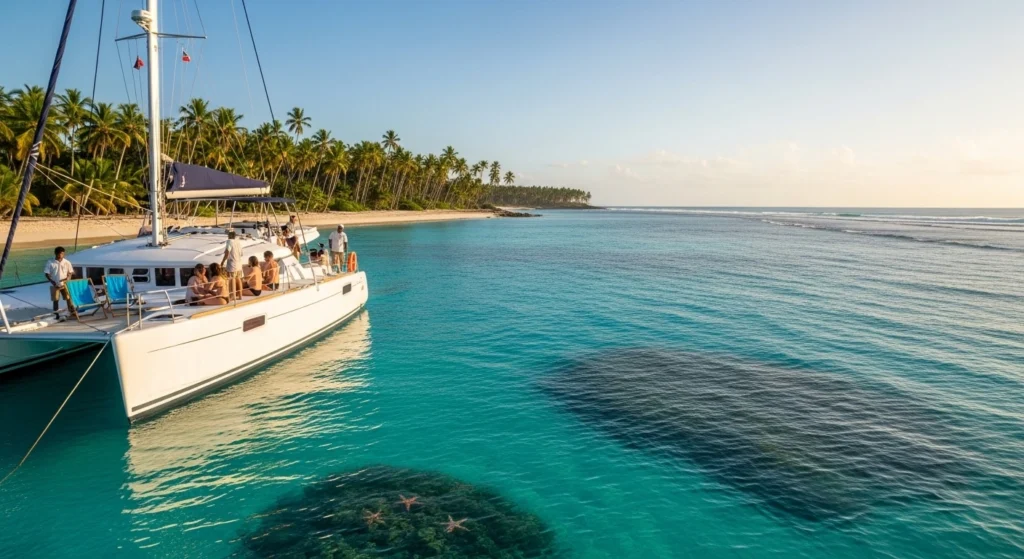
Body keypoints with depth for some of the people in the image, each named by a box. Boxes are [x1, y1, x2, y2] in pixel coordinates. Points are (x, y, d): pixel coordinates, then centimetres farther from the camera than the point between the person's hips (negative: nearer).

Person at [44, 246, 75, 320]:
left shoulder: (67, 262, -1)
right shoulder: (50, 263, -7)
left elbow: (70, 272, 6)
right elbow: (46, 274, -4)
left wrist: (68, 278, -15)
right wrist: (52, 281, -17)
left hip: (65, 284, 1)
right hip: (54, 285, -1)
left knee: (69, 298, 2)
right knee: (56, 300, 5)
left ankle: (72, 312, 13)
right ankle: (57, 315, 13)